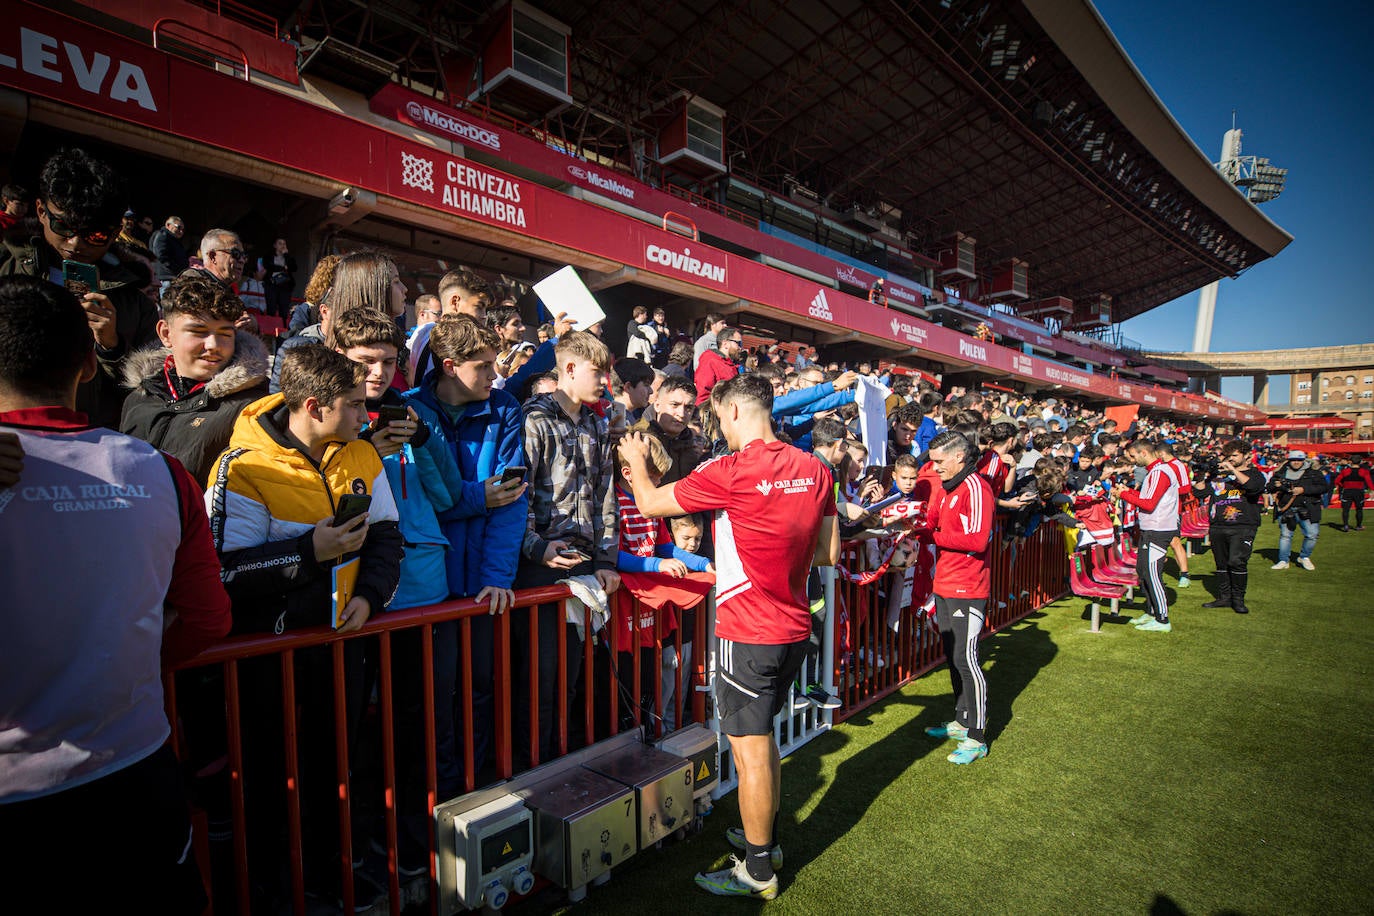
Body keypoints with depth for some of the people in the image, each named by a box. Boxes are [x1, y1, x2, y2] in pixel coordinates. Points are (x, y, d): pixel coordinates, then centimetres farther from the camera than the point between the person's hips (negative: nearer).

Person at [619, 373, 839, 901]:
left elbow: (649, 503, -8)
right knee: (761, 736, 24)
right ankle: (766, 838, 42)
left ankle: (758, 872, 26)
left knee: (749, 749, 8)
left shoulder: (731, 472, -20)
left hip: (750, 635, -7)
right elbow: (829, 554, 7)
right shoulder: (814, 469, 0)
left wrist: (636, 460, 11)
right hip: (795, 629, 8)